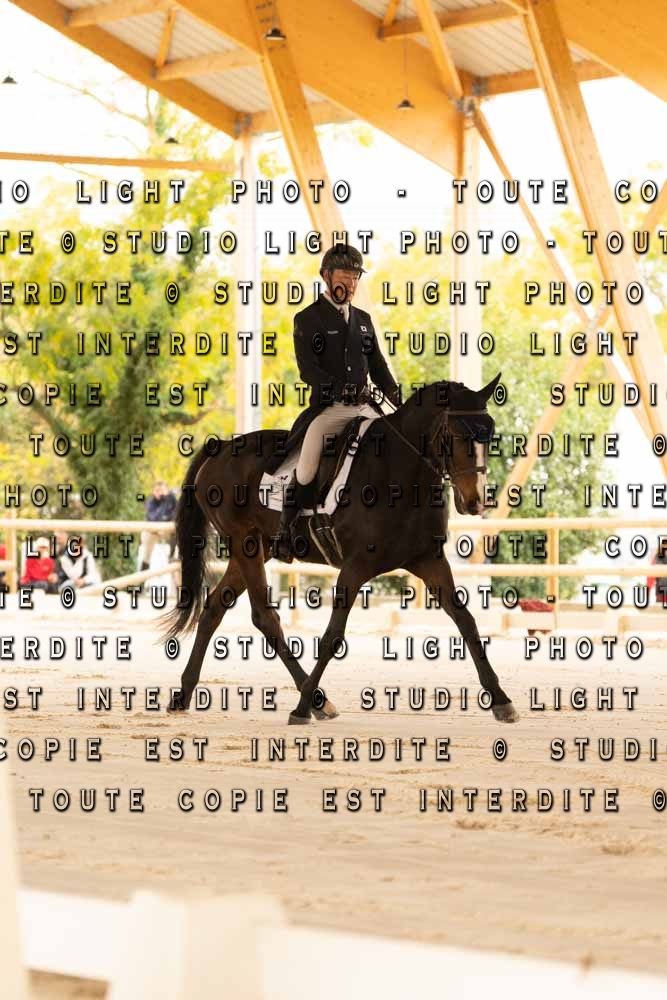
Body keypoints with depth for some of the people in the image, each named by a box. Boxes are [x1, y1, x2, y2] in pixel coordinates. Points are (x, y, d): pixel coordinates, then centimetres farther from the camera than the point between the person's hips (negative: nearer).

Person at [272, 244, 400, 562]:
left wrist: (397, 398, 3)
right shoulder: (307, 319, 1)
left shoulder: (363, 319, 19)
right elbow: (308, 369, -11)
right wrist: (341, 389, -23)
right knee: (306, 469, -23)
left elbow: (378, 367, 19)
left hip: (362, 409, 5)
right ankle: (284, 532, -6)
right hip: (328, 409, -5)